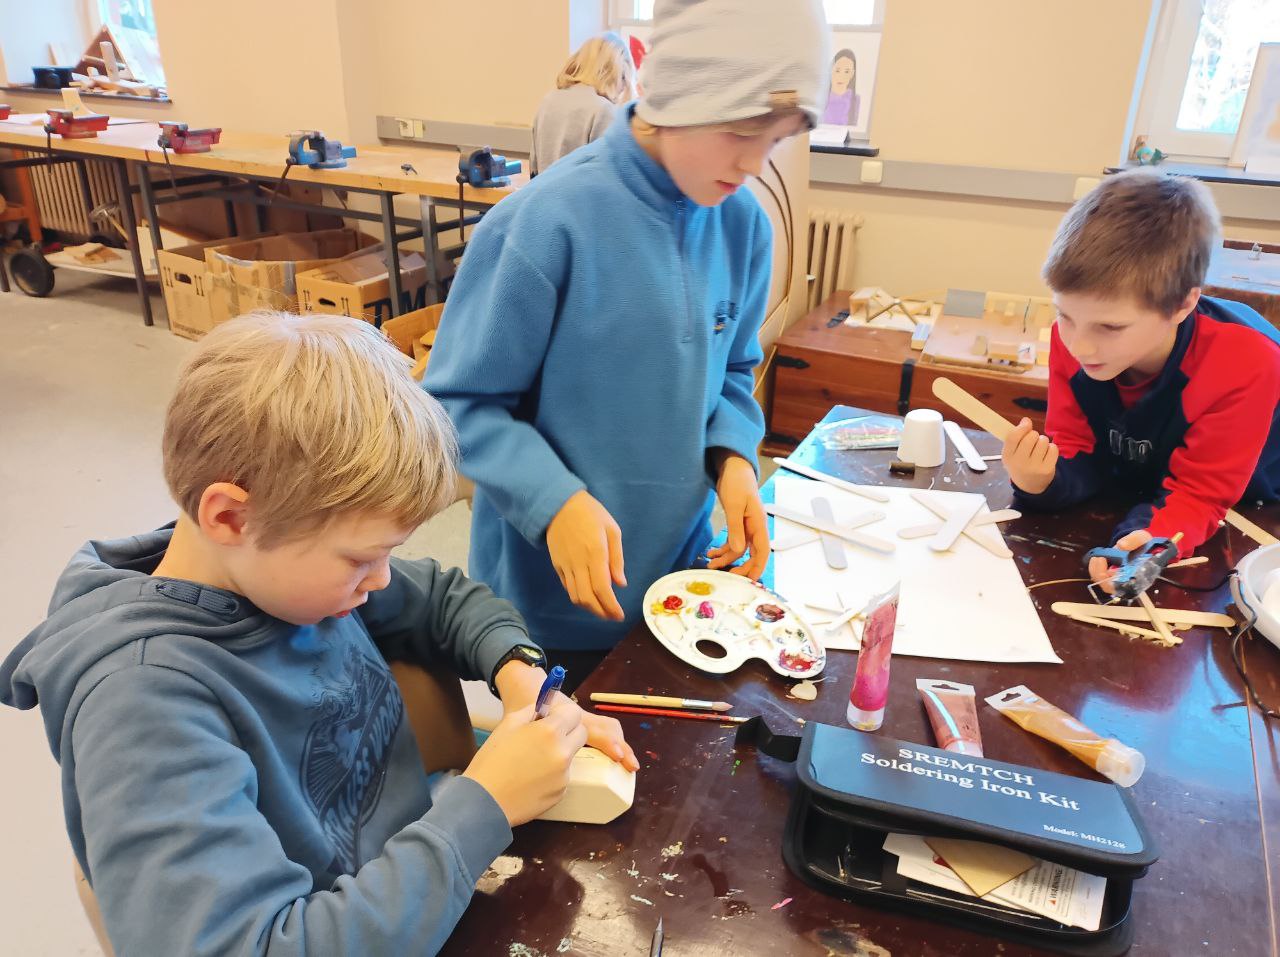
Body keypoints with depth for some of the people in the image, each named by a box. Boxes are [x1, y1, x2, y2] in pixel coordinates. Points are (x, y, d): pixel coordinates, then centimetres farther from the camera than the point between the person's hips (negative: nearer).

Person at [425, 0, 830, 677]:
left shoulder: (742, 224, -5)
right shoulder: (547, 223, -23)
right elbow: (460, 404, -16)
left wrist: (732, 455, -11)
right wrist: (554, 500, -29)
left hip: (682, 573, 5)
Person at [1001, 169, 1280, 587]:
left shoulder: (1247, 364, -31)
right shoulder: (1071, 340, -21)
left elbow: (1196, 496, -24)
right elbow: (1078, 455, -13)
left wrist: (1152, 544, -46)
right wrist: (1043, 481, -36)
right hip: (1125, 499, 4)